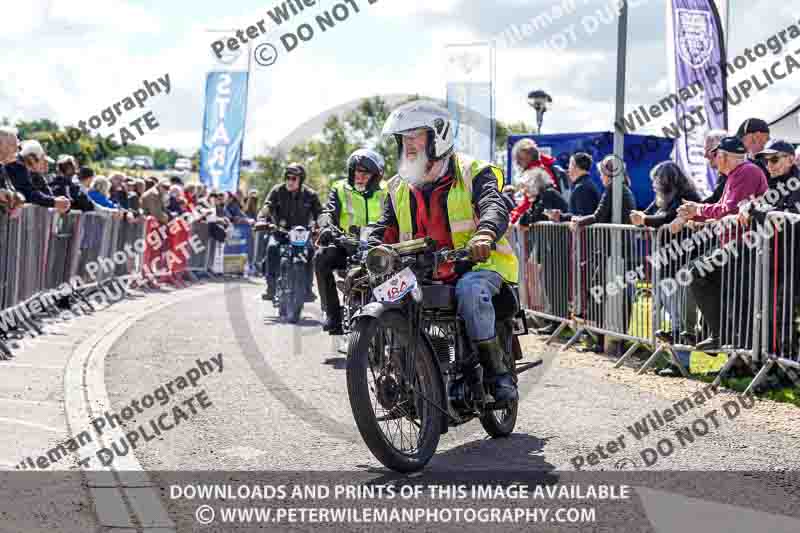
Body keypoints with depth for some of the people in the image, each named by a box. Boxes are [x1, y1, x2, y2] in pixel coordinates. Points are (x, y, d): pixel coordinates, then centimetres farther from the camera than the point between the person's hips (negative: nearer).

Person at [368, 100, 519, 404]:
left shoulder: (473, 172, -1)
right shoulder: (399, 188, 16)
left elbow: (494, 206, -19)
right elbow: (385, 231, 10)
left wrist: (484, 234, -43)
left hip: (477, 264, -5)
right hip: (424, 273, 5)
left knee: (469, 289, -38)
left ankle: (497, 369, -25)